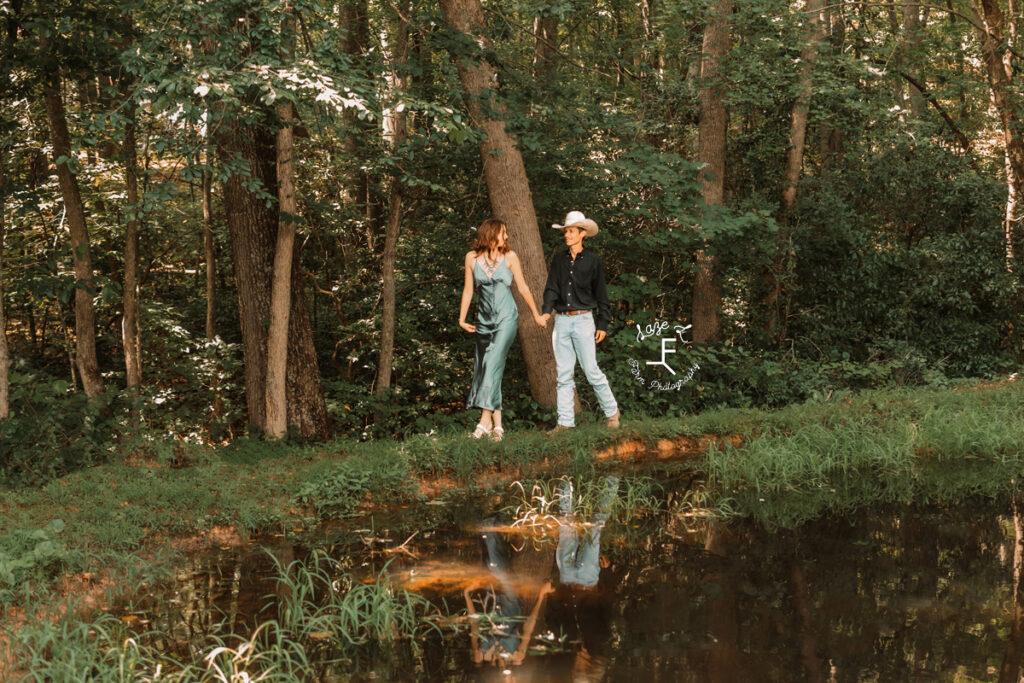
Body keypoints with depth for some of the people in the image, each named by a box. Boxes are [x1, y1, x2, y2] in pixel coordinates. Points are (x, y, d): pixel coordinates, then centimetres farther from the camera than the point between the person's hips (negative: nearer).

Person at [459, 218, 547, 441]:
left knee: (493, 364, -19)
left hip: (506, 318, -3)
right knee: (483, 368, 3)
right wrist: (462, 318, 5)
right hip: (484, 320, 3)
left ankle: (485, 420, -26)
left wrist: (536, 315, 13)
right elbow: (468, 289, 9)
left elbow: (522, 287, 8)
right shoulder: (472, 257, 4)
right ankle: (497, 425, 9)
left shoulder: (510, 257, 1)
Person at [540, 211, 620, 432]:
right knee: (564, 374, 4)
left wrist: (603, 324, 1)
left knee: (591, 370, -5)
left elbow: (601, 295, 4)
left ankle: (612, 412, 11)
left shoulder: (592, 261, 1)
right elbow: (552, 287, 4)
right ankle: (565, 422, 7)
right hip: (562, 321, 3)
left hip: (583, 320, -3)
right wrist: (547, 311, -13)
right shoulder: (559, 259, 9)